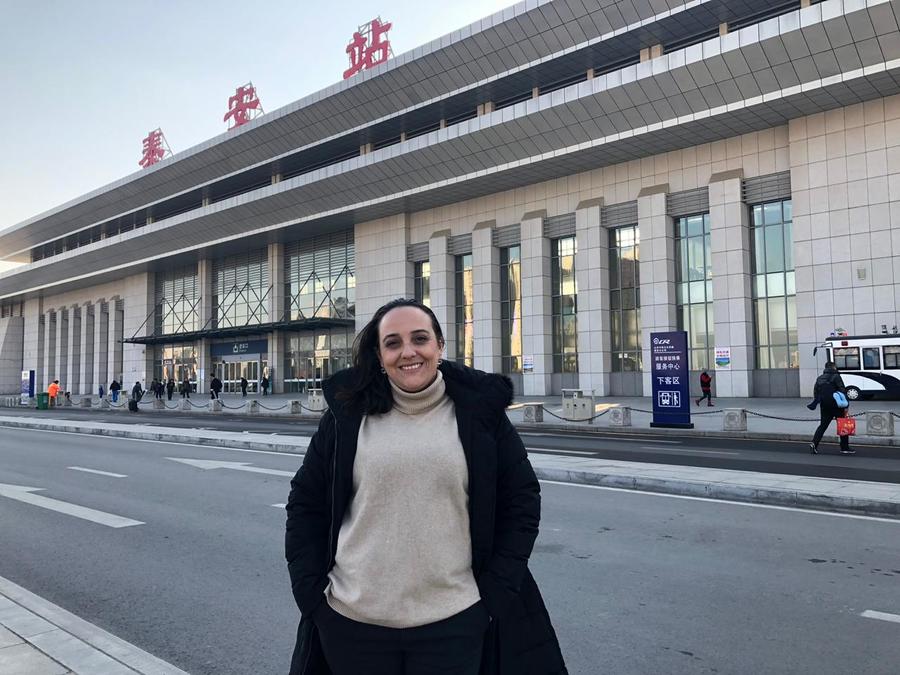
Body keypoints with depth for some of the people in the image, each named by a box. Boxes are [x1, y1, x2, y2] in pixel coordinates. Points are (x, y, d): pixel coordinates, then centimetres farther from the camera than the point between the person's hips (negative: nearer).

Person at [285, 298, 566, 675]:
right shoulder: (348, 415, -1)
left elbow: (521, 500, 2)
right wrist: (311, 592, 0)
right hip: (352, 622, 1)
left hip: (454, 623, -1)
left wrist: (494, 593, -2)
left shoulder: (480, 412, -2)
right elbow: (306, 503, 6)